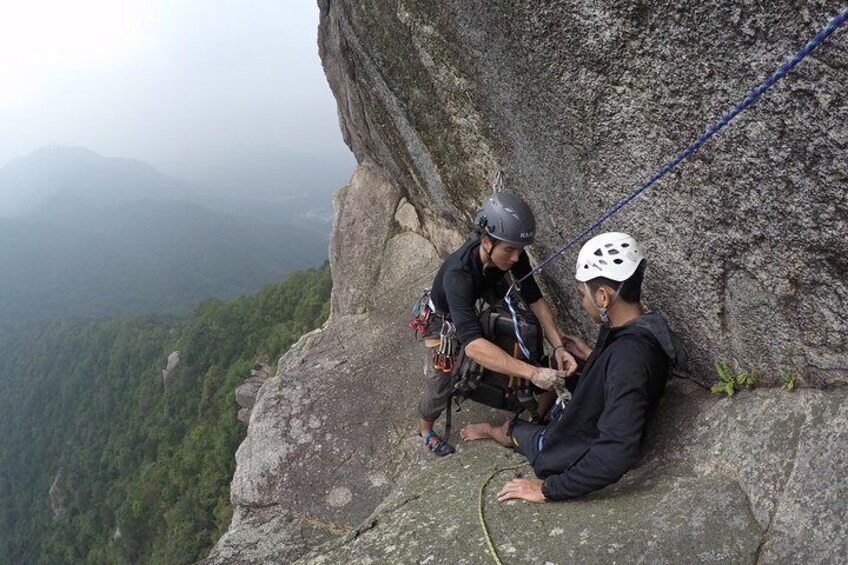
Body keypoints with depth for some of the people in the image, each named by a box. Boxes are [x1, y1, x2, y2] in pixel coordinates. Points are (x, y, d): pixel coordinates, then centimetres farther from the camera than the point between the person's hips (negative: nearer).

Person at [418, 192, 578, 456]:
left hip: (477, 310, 5)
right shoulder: (458, 273, -47)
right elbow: (472, 344, -56)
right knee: (440, 386, 2)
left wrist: (558, 347, -34)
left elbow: (535, 299, -21)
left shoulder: (512, 255, -29)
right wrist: (532, 373, -61)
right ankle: (427, 431, 32)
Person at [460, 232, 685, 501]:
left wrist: (549, 489, -32)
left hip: (578, 455, -7)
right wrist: (591, 356, 6)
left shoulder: (629, 356, -40)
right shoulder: (643, 326, -11)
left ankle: (493, 430, 50)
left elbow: (617, 453, -40)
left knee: (511, 429, 18)